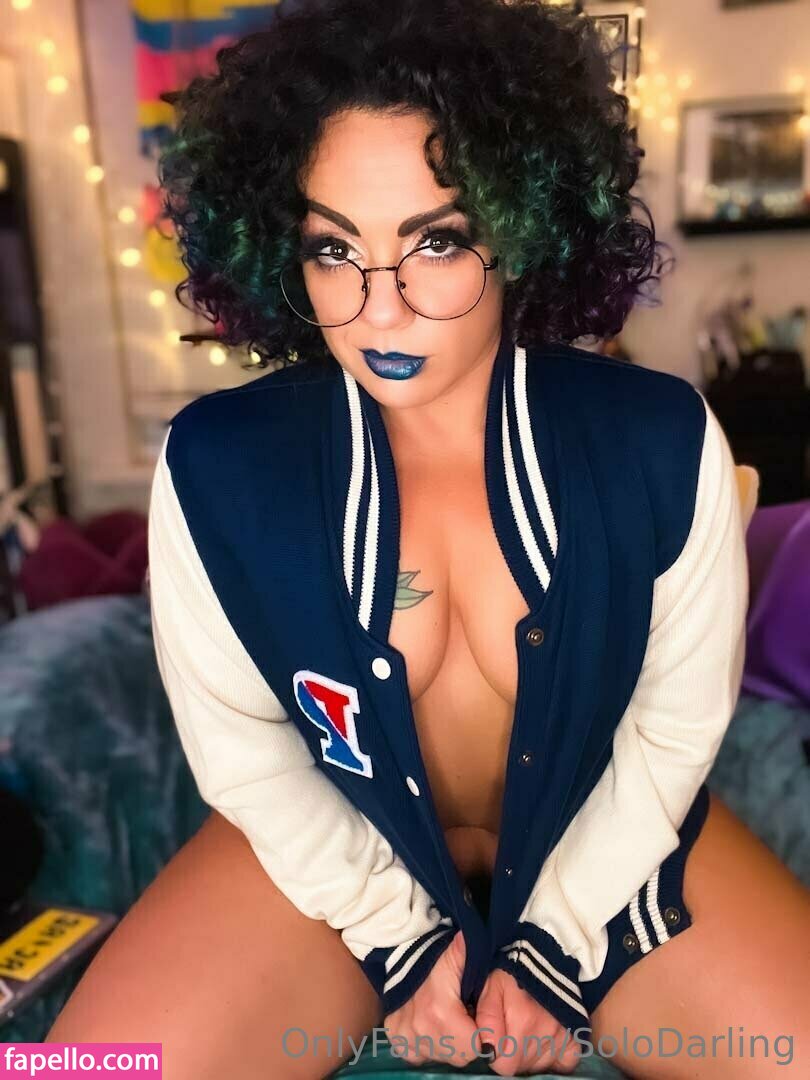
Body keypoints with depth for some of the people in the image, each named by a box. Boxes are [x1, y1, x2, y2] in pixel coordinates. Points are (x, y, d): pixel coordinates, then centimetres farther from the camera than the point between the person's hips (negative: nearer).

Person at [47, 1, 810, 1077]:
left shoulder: (663, 440, -19)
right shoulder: (214, 465, -19)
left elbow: (678, 716, -8)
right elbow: (238, 738, -8)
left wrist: (557, 941, -8)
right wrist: (398, 932, -8)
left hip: (610, 838, 1)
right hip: (338, 850, 1)